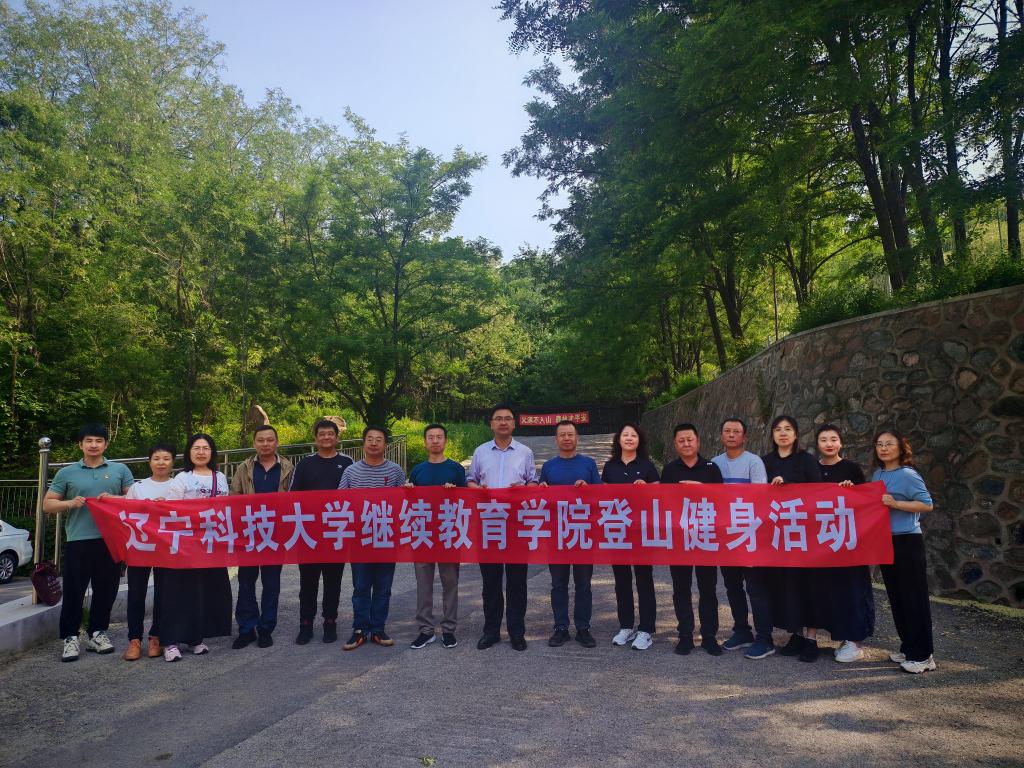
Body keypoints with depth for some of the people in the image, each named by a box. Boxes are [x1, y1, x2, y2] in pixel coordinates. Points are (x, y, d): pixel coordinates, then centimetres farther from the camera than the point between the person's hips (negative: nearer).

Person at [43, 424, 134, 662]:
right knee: (74, 591, 1)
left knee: (106, 589, 8)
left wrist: (114, 499, -11)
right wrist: (69, 503, -10)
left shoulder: (120, 470, 9)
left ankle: (97, 633, 22)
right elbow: (47, 504, 9)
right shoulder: (66, 473, 8)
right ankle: (70, 638, 12)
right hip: (78, 541, -1)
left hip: (111, 540, 1)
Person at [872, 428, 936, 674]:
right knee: (896, 596, 13)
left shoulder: (907, 474, -12)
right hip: (885, 541, 8)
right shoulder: (877, 474, 10)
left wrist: (896, 503, -22)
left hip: (907, 542, -8)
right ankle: (907, 648, 25)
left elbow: (927, 504, -15)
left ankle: (923, 655, 6)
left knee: (914, 598, -2)